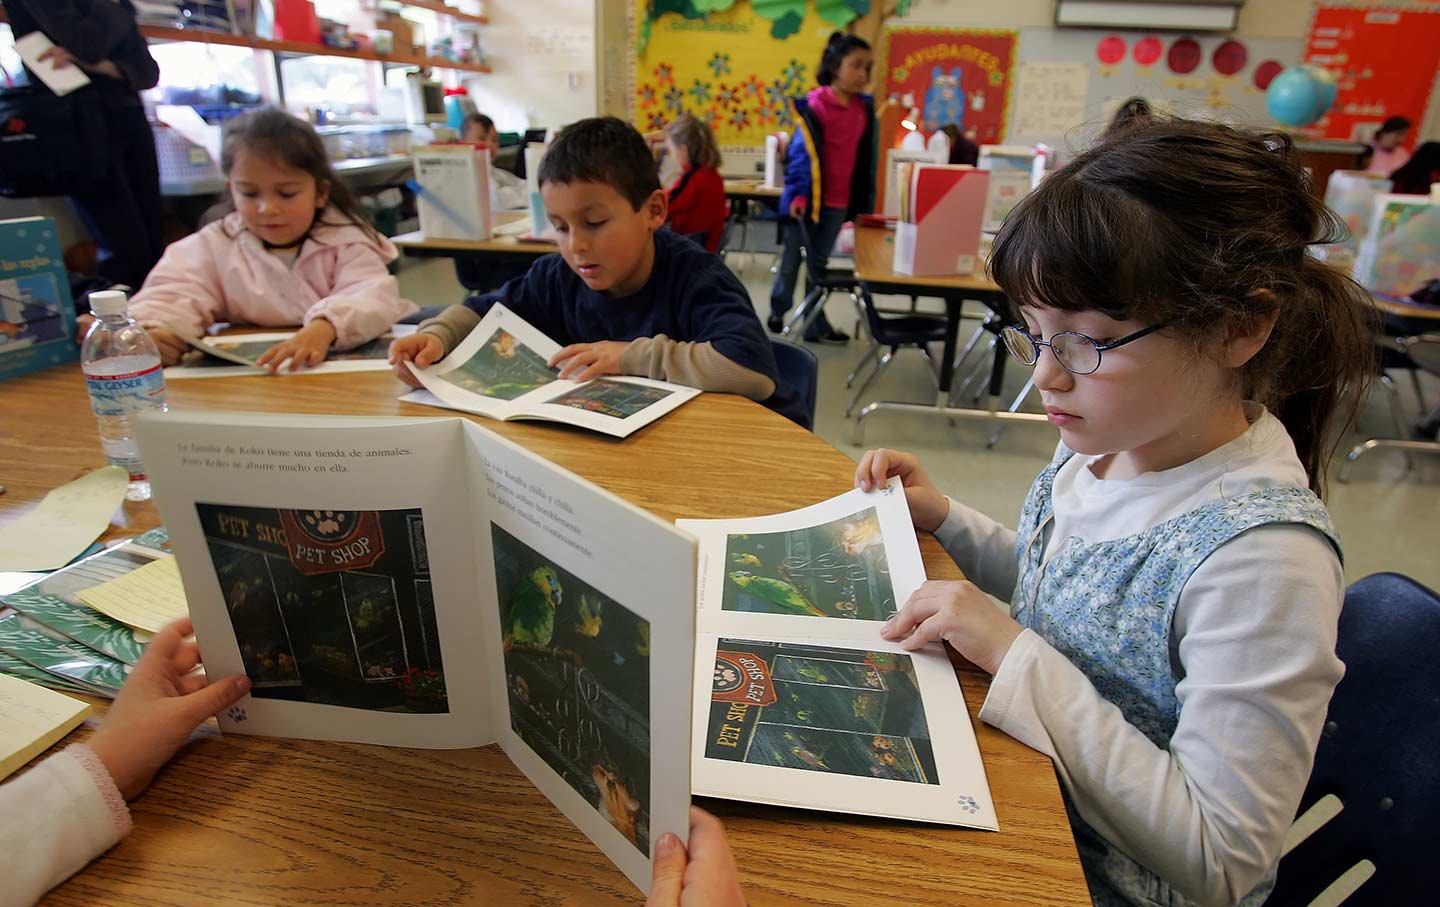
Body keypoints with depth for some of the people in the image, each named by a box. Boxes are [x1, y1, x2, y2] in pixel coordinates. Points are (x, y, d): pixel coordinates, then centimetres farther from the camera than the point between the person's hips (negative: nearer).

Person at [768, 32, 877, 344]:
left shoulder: (863, 108, 6)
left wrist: (862, 200, 13)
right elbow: (802, 152, -16)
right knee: (792, 260, 10)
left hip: (838, 201, 5)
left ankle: (816, 325, 18)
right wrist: (798, 193, -25)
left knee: (818, 264, 12)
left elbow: (863, 157, 13)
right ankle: (778, 312, 29)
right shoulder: (815, 105, -12)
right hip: (806, 198, -5)